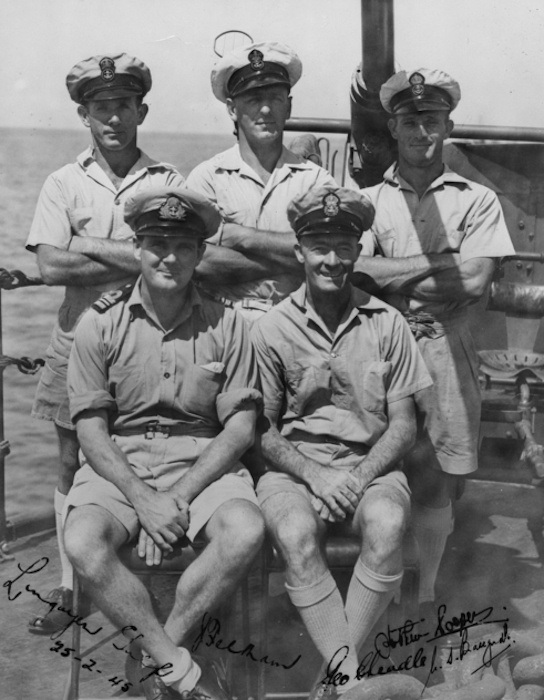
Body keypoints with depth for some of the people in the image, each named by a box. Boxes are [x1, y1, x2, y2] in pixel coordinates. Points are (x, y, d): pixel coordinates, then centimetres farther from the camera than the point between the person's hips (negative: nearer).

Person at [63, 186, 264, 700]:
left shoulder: (225, 325, 3)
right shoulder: (100, 324, 1)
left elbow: (240, 427, -1)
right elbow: (91, 430, -2)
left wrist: (180, 496, -13)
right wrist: (142, 499, -16)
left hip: (202, 464, 1)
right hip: (117, 467, 0)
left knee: (246, 532, -29)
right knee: (83, 544, -30)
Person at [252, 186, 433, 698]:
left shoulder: (387, 324, 4)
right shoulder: (271, 329, 2)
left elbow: (403, 426, 4)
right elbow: (264, 430, 3)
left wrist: (360, 477, -12)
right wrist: (316, 476, -13)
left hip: (370, 465, 1)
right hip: (294, 467, 0)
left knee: (386, 526, -33)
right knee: (295, 534, -34)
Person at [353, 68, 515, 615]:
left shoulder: (477, 200, 10)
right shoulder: (368, 200, 13)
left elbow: (475, 282, -4)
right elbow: (359, 272, -4)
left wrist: (393, 276, -3)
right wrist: (437, 263, -6)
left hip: (446, 349, 0)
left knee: (439, 477, 3)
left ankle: (425, 595, 16)